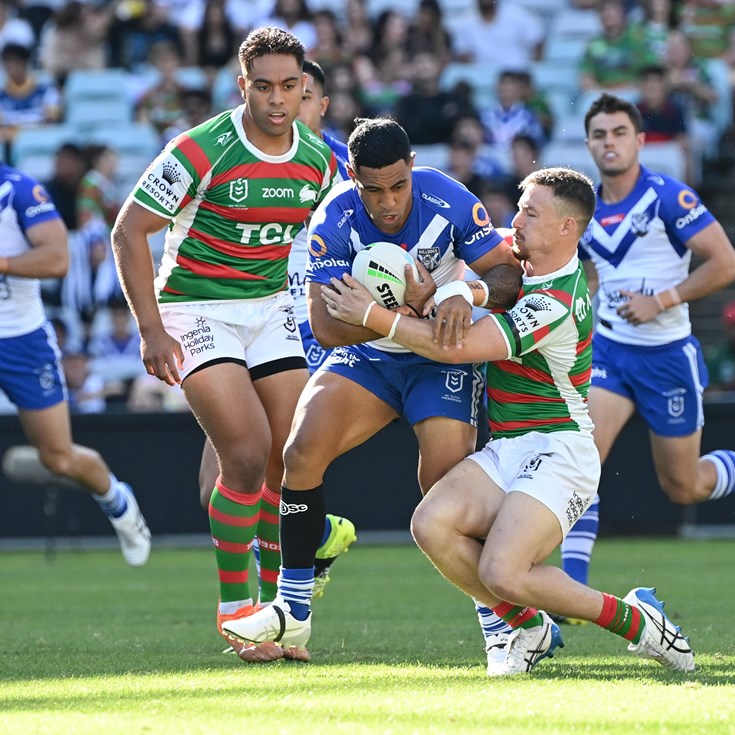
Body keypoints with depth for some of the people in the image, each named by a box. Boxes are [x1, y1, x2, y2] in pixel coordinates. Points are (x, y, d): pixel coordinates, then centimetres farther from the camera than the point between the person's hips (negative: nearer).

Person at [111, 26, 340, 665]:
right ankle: (235, 611, -3)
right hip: (195, 309, -5)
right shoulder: (202, 151, -19)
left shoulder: (318, 159, -1)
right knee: (248, 456, -17)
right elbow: (128, 231, -13)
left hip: (271, 307, 6)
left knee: (294, 462, -1)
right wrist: (151, 330, -16)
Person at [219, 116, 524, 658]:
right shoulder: (334, 222, -19)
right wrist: (396, 315, -38)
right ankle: (293, 611, -3)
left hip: (442, 359, -2)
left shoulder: (449, 201, -20)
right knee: (303, 451, -15)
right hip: (367, 355, 2)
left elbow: (508, 273, -15)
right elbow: (324, 324, -23)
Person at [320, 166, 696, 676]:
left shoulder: (556, 303, -20)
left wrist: (374, 315, -17)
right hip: (506, 451, 9)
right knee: (432, 524, -17)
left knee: (502, 573, -25)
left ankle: (636, 621, -3)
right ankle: (529, 627, 2)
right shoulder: (526, 264, 9)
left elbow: (458, 347, -23)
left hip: (557, 451, -9)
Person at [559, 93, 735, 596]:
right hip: (610, 350, 4)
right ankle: (573, 586, -16)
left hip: (668, 355, -4)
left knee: (682, 489, 7)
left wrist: (663, 300, -21)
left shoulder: (669, 197, -14)